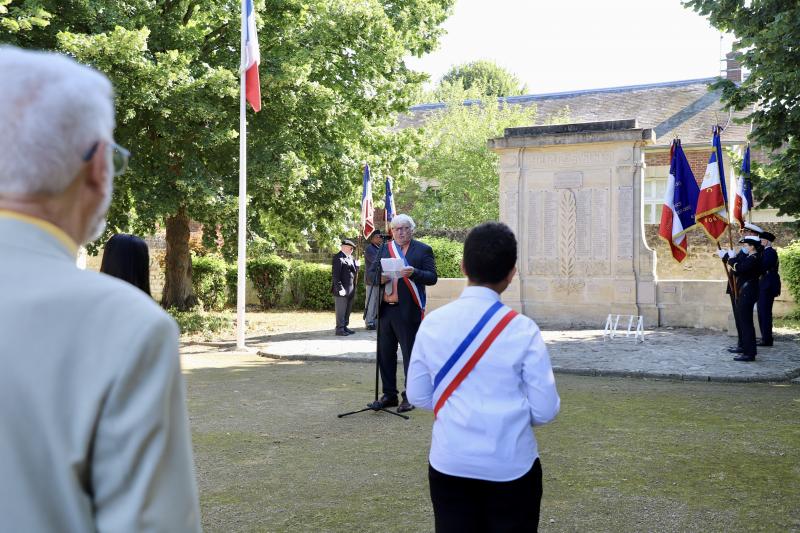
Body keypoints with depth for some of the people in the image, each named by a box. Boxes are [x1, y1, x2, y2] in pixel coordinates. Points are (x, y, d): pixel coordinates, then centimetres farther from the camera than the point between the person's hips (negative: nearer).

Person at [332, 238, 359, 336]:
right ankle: (340, 329, 3)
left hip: (351, 290, 9)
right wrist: (340, 288, -19)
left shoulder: (351, 258, 16)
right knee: (341, 311, -2)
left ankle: (345, 327, 23)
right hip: (342, 289, -9)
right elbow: (335, 275, -16)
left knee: (348, 310, 14)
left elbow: (354, 271, 22)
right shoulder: (338, 258, -12)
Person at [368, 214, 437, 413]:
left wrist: (414, 273, -23)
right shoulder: (383, 249, 14)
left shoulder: (423, 250, 1)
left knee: (410, 355, 2)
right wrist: (380, 278, -8)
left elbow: (432, 277, -5)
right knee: (385, 353, 10)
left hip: (409, 311, -5)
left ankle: (410, 397, 11)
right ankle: (389, 395, 21)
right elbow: (370, 274, 14)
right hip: (385, 309, 5)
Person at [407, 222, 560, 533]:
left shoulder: (432, 324, -6)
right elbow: (545, 410, -9)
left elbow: (418, 396, 4)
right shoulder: (523, 329, -14)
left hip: (449, 462, 3)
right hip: (511, 466, -2)